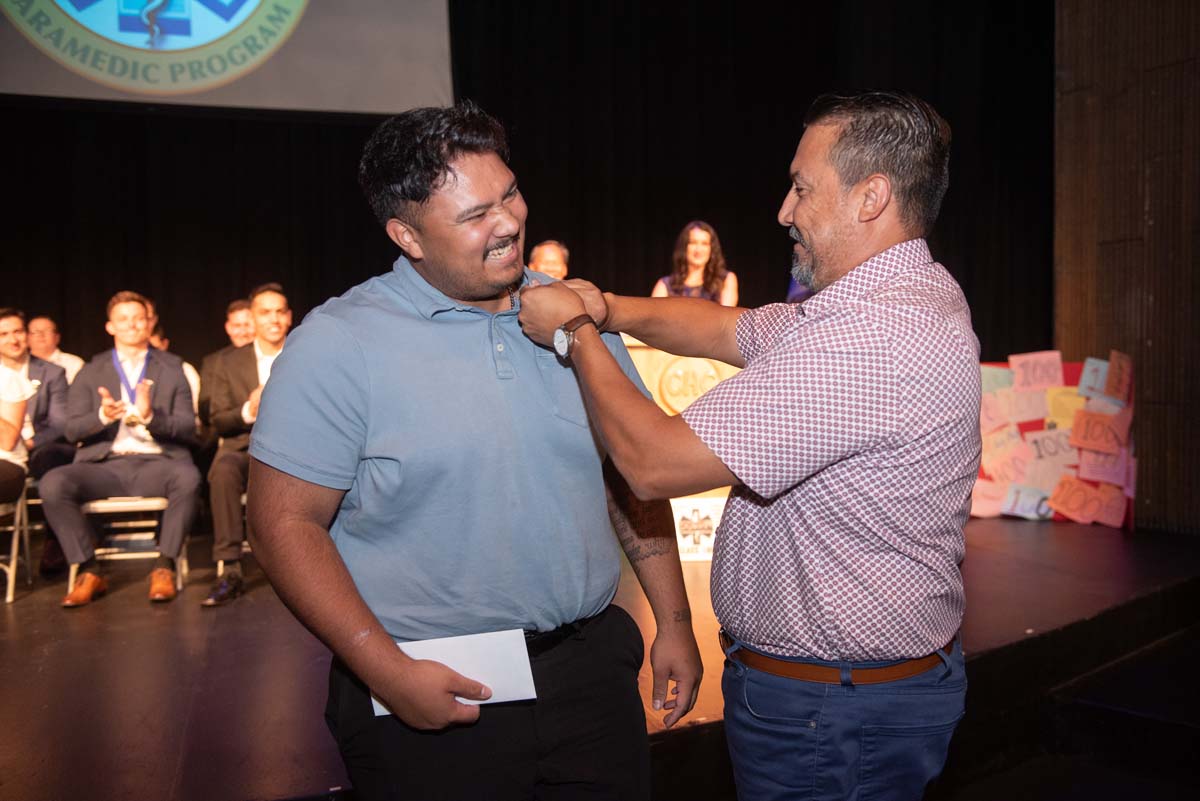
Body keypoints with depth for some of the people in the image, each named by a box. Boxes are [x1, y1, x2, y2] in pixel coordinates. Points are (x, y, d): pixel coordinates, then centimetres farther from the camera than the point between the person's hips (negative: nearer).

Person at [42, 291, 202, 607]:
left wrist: (151, 417, -16)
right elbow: (72, 430, 6)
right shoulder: (91, 372, 16)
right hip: (103, 464, 2)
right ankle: (89, 571, -12)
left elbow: (188, 429, 4)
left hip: (156, 462, -1)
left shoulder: (171, 368, 13)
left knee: (188, 477, -35)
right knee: (52, 484, -28)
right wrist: (102, 417, -16)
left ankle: (164, 566, -18)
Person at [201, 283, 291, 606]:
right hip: (246, 447, 1)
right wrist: (247, 412, -16)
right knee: (223, 469, -35)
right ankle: (229, 571, -30)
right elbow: (218, 423, 6)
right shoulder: (230, 363, 11)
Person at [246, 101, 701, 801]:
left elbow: (634, 477, 9)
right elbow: (286, 522, -11)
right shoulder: (338, 345, -11)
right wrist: (388, 672, -17)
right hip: (436, 696, -4)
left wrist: (674, 621, 7)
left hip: (591, 667, 4)